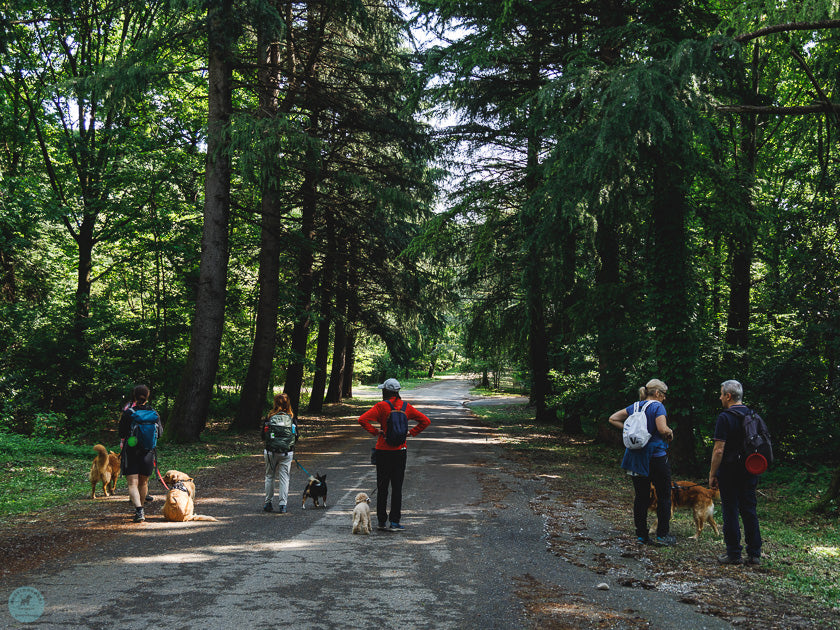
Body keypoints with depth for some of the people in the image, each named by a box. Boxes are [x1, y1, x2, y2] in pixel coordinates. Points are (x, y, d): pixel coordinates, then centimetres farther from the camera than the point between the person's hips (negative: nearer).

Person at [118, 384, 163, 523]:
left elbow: (122, 433, -2)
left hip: (131, 451, -3)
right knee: (143, 482, 19)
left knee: (133, 483, -5)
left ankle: (139, 510, -22)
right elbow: (160, 433, 8)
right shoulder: (154, 413, -1)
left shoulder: (128, 413, -8)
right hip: (148, 452, 3)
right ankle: (141, 508, 33)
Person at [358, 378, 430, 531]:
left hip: (384, 451, -3)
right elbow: (425, 421, 7)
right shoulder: (406, 407, 2)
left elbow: (363, 419, -21)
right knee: (397, 487, 8)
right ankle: (394, 521, 7)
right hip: (400, 451, 3)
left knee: (382, 487, 7)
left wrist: (374, 431, -10)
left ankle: (382, 521, 11)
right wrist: (412, 432, 6)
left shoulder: (382, 406, -10)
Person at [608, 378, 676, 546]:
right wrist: (670, 433, -3)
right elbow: (662, 429, -24)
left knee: (641, 496, 9)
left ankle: (641, 535, 12)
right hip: (656, 456, -6)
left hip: (636, 457, 6)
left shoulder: (635, 407, 9)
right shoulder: (657, 407, -10)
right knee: (664, 496, 7)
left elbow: (613, 419, 15)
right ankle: (662, 535, 9)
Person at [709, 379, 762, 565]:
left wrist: (712, 474, -10)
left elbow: (719, 450, -17)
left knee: (730, 512, 1)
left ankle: (733, 554, 5)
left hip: (729, 472, -6)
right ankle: (754, 554, 13)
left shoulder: (725, 417, -13)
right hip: (750, 472, 6)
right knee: (749, 511, 11)